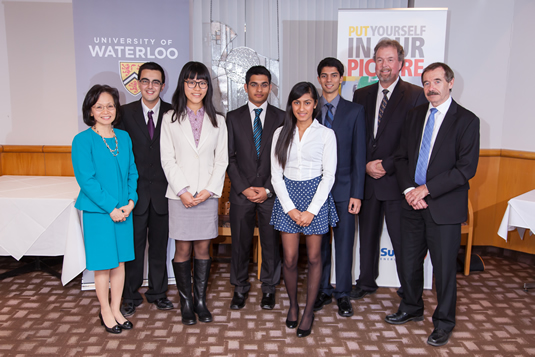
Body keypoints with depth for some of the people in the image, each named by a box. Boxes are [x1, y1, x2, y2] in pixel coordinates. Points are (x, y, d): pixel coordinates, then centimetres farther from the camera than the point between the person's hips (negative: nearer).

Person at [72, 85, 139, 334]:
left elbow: (132, 172, 8)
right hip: (98, 212, -4)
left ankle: (116, 310, 29)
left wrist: (131, 201, -5)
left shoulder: (124, 137, 6)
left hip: (124, 211, 5)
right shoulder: (83, 140, -9)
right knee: (103, 265, 7)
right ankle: (105, 313, 25)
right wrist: (111, 208, -15)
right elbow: (86, 179, -13)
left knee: (120, 262, 13)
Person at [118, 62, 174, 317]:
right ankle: (130, 296, 25)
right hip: (135, 190, 0)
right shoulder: (126, 113, 0)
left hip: (162, 190, 1)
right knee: (133, 245, 9)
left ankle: (157, 292, 30)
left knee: (159, 245, 13)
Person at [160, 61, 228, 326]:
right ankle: (186, 301, 17)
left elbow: (221, 160, 4)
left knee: (203, 247, 7)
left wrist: (208, 190, -8)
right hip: (180, 194, -1)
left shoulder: (217, 121, 9)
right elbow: (168, 159, -1)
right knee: (183, 248, 3)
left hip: (208, 194, 2)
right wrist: (183, 190, -11)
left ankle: (201, 300, 20)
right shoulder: (170, 119, 4)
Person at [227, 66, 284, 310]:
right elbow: (229, 157, 2)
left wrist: (268, 189, -8)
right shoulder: (233, 117, 5)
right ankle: (240, 288, 26)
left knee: (271, 242, 7)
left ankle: (268, 288, 26)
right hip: (241, 192, 1)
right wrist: (243, 188, -7)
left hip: (271, 192, 0)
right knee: (240, 242, 8)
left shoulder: (281, 117, 4)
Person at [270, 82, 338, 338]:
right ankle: (293, 305, 28)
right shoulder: (281, 133, 5)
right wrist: (290, 208, -7)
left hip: (315, 196, -1)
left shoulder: (326, 134, 0)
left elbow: (329, 175, -3)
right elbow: (276, 175, 3)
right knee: (289, 259, 4)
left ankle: (309, 311, 22)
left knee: (314, 257, 6)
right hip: (287, 195, 2)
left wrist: (311, 210, -10)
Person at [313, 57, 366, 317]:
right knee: (318, 242, 10)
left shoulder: (355, 111, 2)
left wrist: (357, 194, -7)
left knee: (344, 242, 6)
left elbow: (359, 154, -2)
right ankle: (322, 291, 26)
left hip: (343, 188, -1)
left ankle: (342, 294, 21)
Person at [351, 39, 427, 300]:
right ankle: (366, 283, 34)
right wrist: (366, 165, -6)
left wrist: (386, 165, -13)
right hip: (366, 179, 4)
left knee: (402, 240, 4)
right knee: (367, 235, 16)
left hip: (397, 180, -4)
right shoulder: (361, 95, 10)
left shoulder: (415, 95, -3)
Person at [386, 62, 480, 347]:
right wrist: (409, 190, -7)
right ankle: (411, 308, 37)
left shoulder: (466, 120, -6)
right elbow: (402, 156, 9)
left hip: (445, 206, -5)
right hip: (413, 203, 5)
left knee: (444, 267, 5)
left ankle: (443, 323, 25)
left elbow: (466, 168, -13)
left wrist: (426, 189, -16)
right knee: (409, 261, 14)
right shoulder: (415, 115, 10)